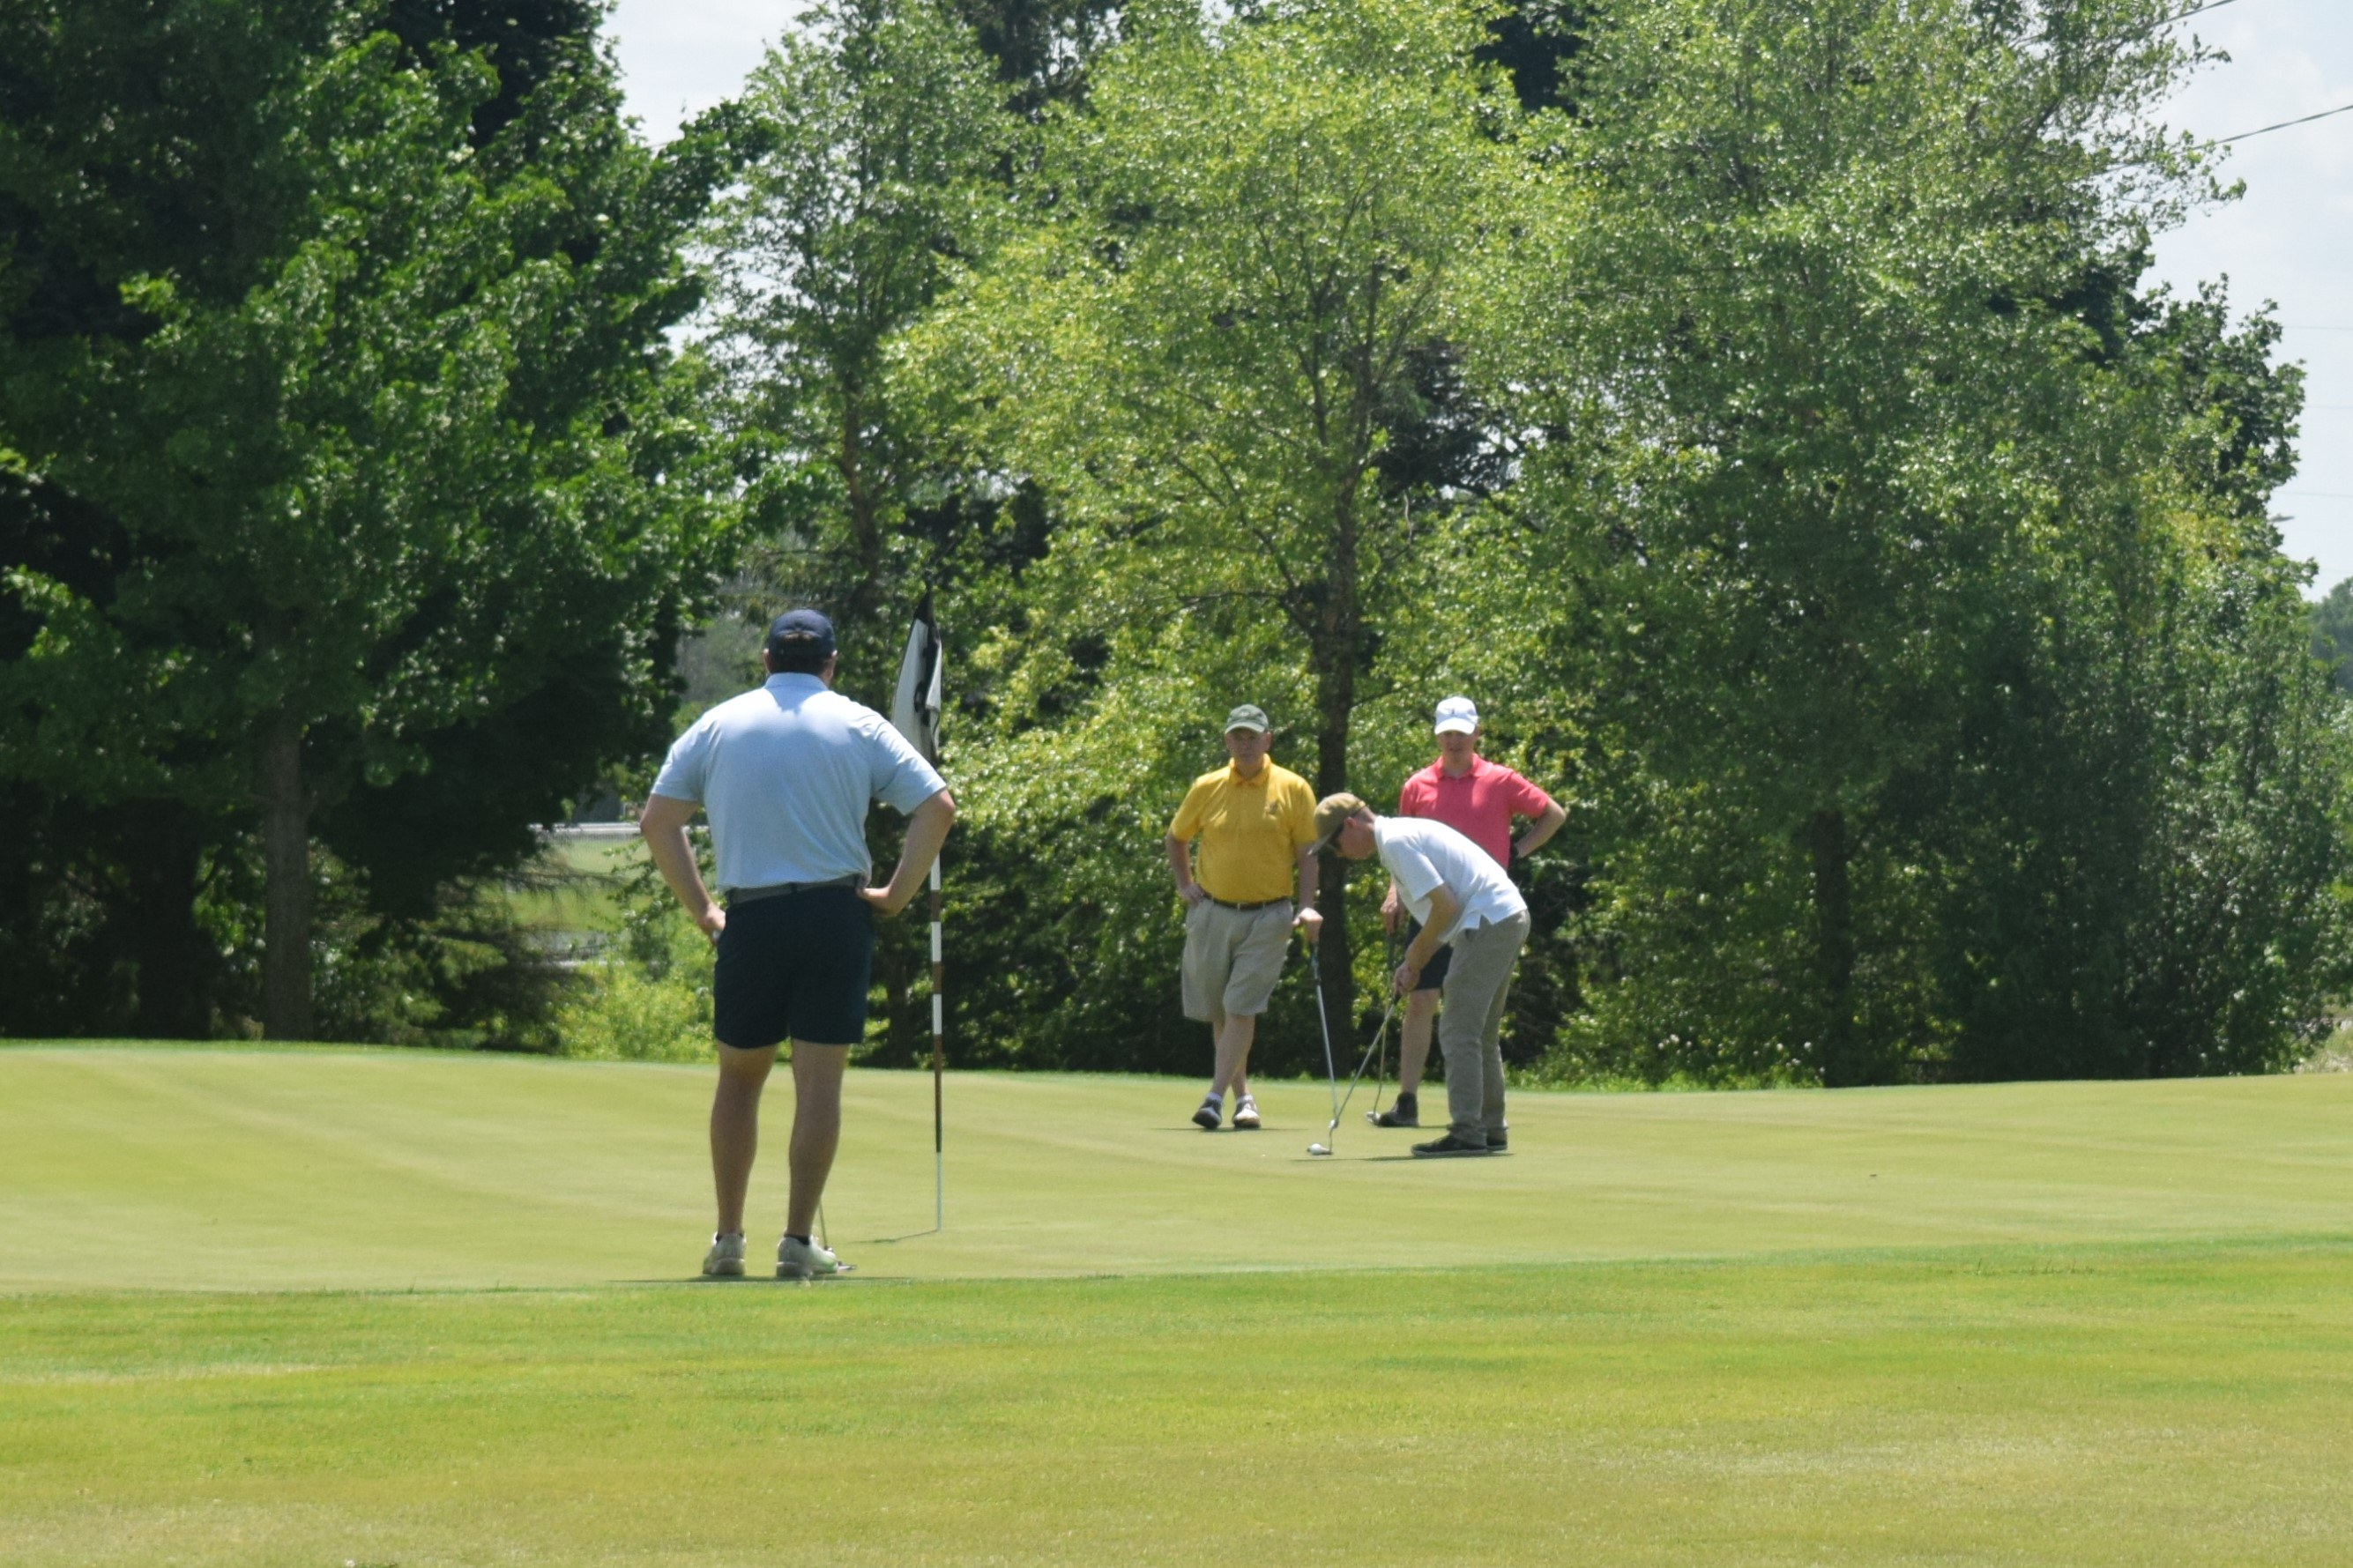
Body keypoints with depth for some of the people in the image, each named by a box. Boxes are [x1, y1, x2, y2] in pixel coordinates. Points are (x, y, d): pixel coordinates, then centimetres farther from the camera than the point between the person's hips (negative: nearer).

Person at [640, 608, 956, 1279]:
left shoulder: (719, 725, 7)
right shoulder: (858, 726, 4)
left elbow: (657, 821, 4)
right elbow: (938, 806, -4)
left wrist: (700, 908, 7)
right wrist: (897, 892, 1)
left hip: (751, 917, 1)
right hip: (838, 914, -1)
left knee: (739, 1077, 13)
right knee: (819, 1080, 2)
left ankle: (728, 1239, 12)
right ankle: (799, 1241, -1)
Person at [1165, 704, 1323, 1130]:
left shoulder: (1293, 789, -1)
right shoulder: (1207, 788, 4)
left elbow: (1306, 853, 1)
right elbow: (1177, 837, 20)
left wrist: (1308, 906, -10)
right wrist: (1184, 884, 10)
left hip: (1267, 918, -3)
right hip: (1212, 914, 3)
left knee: (1241, 1009, -11)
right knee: (1218, 1012, 8)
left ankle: (1216, 1097, -15)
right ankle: (1242, 1096, 20)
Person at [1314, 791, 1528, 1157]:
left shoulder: (1396, 842, -12)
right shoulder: (1403, 835, 19)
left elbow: (1446, 906, -18)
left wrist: (1416, 955, -3)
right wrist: (1415, 965, 15)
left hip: (1489, 923, -10)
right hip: (1511, 919, 10)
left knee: (1458, 1033, -8)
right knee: (1481, 1034, 16)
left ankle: (1467, 1132, -9)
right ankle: (1491, 1130, 20)